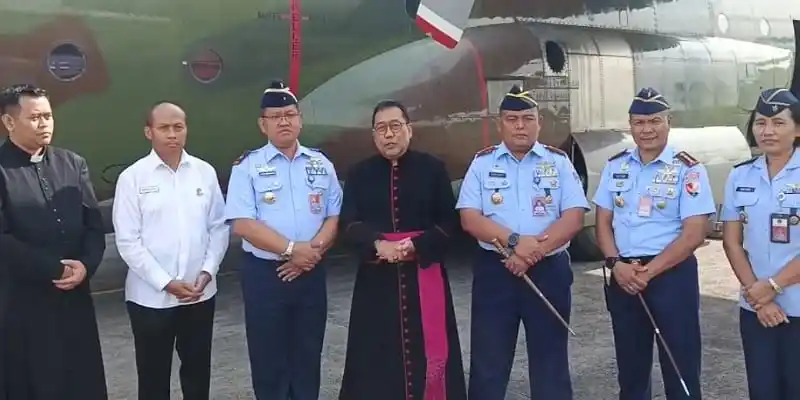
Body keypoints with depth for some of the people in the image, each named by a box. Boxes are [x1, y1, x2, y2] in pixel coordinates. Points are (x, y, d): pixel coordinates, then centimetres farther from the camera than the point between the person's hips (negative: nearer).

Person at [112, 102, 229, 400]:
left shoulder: (205, 172, 2)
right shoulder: (132, 177, -6)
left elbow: (219, 227, 5)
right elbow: (128, 241, -9)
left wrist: (208, 272, -7)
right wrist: (166, 282, -13)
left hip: (200, 293, 2)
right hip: (151, 297, -2)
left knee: (198, 371, 17)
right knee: (154, 375, 11)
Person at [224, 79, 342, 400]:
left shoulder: (321, 164, 7)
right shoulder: (248, 166, -4)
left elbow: (335, 216, 5)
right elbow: (242, 224, -12)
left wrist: (313, 251, -12)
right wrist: (291, 249, -18)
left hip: (311, 274, 3)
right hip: (264, 274, -3)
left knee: (309, 356, 12)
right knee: (269, 360, 5)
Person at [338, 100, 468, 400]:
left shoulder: (432, 168, 3)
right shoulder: (359, 174, 8)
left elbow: (449, 220, 0)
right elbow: (348, 223, -1)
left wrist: (415, 246, -15)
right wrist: (378, 244, -20)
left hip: (425, 273, -1)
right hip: (377, 277, 1)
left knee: (427, 348, 0)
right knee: (377, 353, 2)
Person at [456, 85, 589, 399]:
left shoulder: (558, 162, 4)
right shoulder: (482, 163, 4)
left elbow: (574, 217, -5)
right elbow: (469, 218, -5)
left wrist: (534, 251, -17)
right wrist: (515, 242, -18)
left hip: (548, 270, 0)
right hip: (494, 271, 0)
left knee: (550, 360, 9)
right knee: (488, 362, 6)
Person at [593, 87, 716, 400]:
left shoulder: (688, 169, -6)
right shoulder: (615, 166, 8)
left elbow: (694, 233, -12)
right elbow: (603, 221, 9)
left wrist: (648, 272, -16)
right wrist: (616, 264, -8)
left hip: (672, 274, -4)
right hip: (622, 276, 4)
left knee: (680, 367, 3)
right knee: (630, 366, 15)